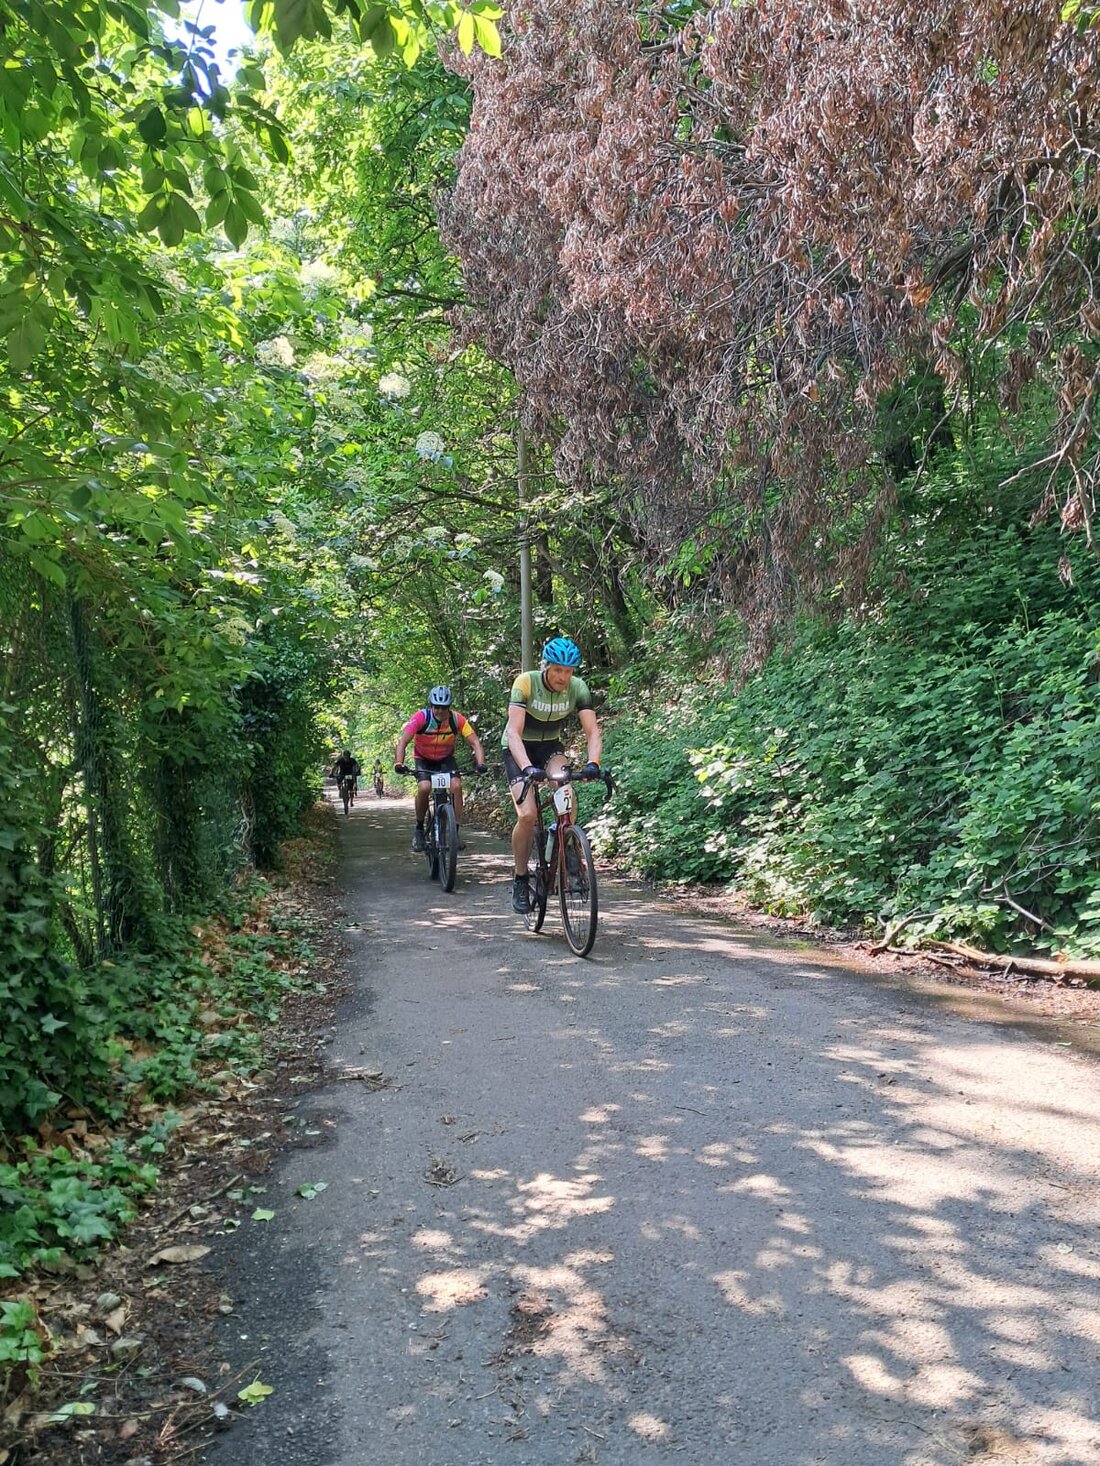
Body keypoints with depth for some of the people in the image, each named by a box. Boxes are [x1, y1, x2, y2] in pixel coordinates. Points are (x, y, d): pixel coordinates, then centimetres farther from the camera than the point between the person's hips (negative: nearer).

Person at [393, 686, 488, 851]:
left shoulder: (457, 719, -24)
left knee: (456, 786, -23)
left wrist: (480, 764, -42)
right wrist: (399, 763, -49)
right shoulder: (420, 718, -28)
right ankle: (419, 829, -4)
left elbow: (475, 742, -25)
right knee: (424, 788, -27)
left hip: (446, 758, 2)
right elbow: (402, 741, -33)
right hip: (423, 759, -1)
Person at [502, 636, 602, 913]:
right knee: (527, 815, -21)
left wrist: (593, 763, -40)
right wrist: (527, 767, -49)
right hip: (519, 750, -2)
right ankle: (520, 880, -1)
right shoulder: (526, 683, -26)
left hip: (550, 747, 3)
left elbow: (592, 731, -20)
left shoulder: (578, 688, -17)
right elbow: (513, 731, -34)